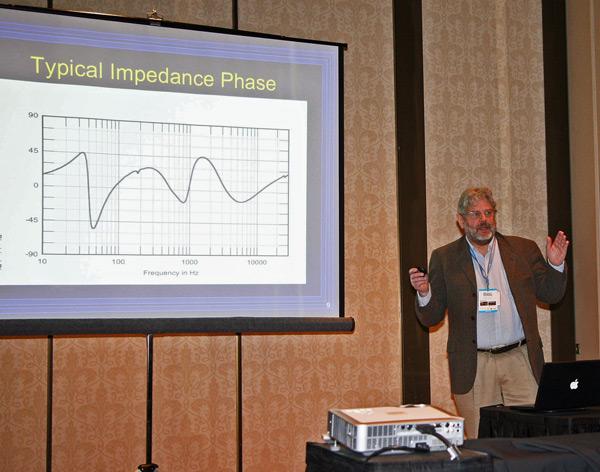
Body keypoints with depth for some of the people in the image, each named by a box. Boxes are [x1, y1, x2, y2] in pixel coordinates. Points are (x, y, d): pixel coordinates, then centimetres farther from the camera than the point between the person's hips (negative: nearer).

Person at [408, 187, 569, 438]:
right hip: (473, 366, -1)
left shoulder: (524, 249, 9)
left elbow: (550, 295, 13)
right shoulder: (444, 258, 4)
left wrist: (555, 265, -5)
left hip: (520, 360, 1)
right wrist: (424, 293, -16)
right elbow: (431, 318, 4)